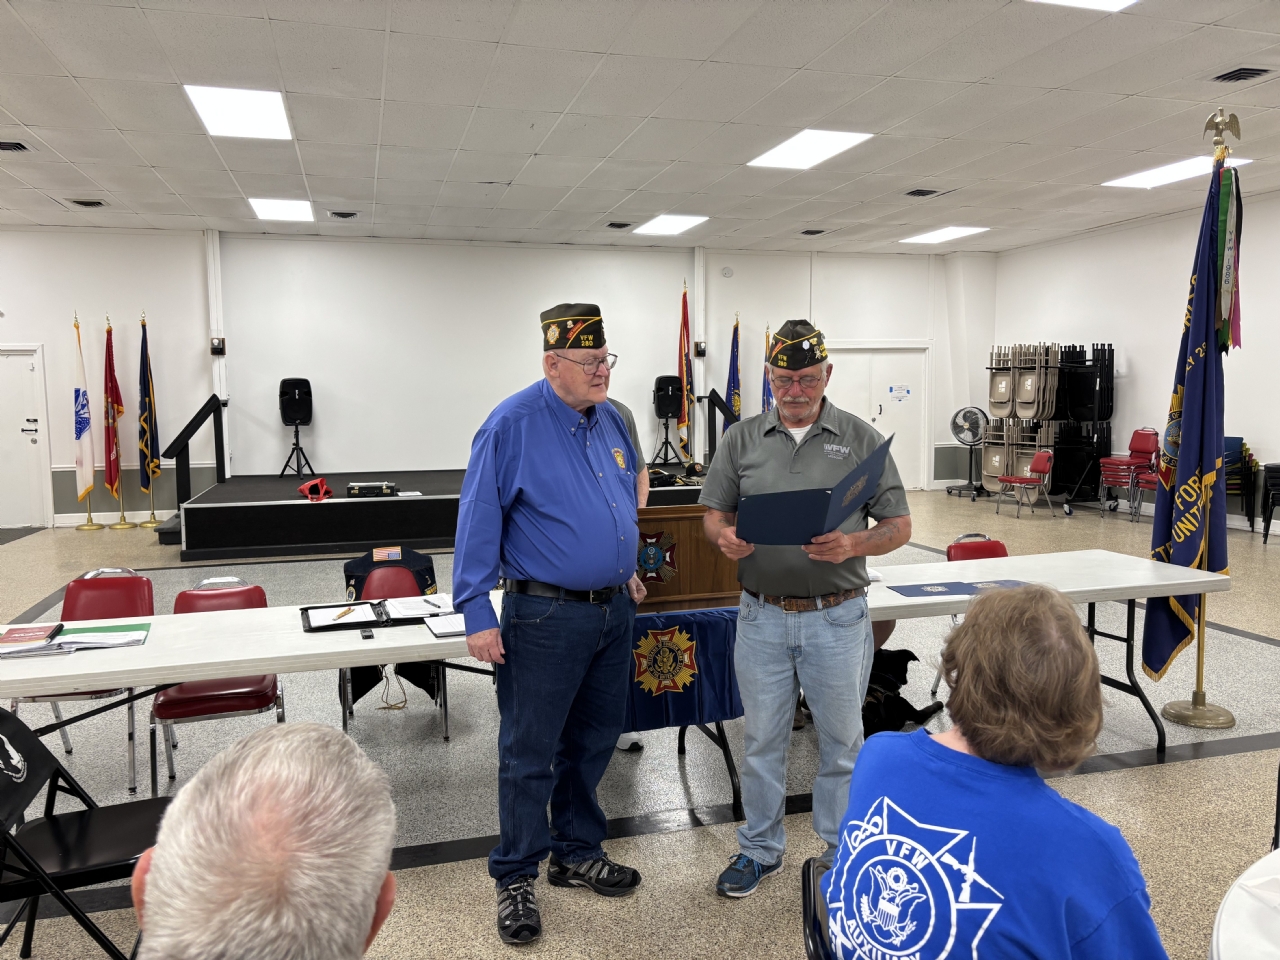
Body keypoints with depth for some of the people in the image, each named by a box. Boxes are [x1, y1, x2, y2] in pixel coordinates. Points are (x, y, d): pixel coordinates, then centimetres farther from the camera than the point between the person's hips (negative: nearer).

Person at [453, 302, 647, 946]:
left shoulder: (609, 420, 8)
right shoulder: (512, 425, -14)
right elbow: (478, 522, -14)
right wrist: (476, 613, -15)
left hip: (612, 611, 7)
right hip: (545, 616, -7)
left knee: (594, 741, 18)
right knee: (530, 753, 4)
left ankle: (577, 854, 37)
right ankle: (516, 878, 22)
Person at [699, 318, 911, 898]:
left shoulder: (861, 439, 0)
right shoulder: (741, 439, 5)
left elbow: (899, 525, -1)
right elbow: (715, 513, 8)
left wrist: (854, 544, -21)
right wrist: (725, 538, -16)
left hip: (837, 617, -1)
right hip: (762, 616, 2)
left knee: (840, 742, 12)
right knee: (761, 739, 13)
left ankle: (841, 853, 32)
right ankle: (759, 849, 32)